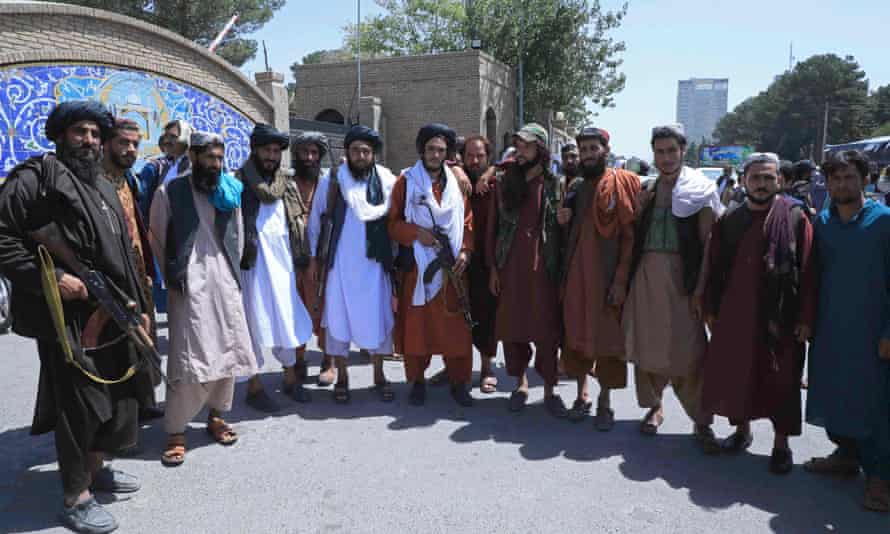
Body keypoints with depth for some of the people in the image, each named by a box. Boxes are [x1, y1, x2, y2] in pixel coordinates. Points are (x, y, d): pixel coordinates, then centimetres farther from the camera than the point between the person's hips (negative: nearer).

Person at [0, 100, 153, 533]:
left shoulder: (104, 187, 19)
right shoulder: (37, 175, -6)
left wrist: (138, 305, 18)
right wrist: (49, 277, -21)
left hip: (113, 314, 8)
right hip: (70, 317, -8)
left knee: (114, 395, 17)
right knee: (78, 404, -1)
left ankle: (95, 468, 36)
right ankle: (75, 498, 13)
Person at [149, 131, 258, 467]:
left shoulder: (230, 191, 10)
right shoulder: (169, 192, -2)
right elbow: (156, 239, 4)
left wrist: (233, 272, 9)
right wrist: (172, 277, 5)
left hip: (225, 283, 4)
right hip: (188, 286, -4)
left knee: (227, 350, 8)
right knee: (187, 359, -8)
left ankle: (216, 416, 25)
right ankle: (176, 432, 4)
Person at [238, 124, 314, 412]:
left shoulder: (287, 184, 12)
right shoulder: (239, 181, -5)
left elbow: (298, 220, 14)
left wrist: (303, 257, 9)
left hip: (282, 260, 5)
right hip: (253, 262, -5)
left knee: (287, 319, 12)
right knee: (255, 321, 3)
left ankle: (290, 377, 27)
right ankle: (254, 386, 15)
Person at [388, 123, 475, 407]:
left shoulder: (457, 182, 9)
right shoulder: (406, 182, 2)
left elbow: (468, 223, 9)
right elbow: (393, 223, 2)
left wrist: (465, 251, -5)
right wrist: (415, 232, -15)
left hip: (451, 267, 2)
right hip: (417, 265, -1)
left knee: (456, 326, 1)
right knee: (417, 323, 3)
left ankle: (459, 381, 13)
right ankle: (417, 380, 17)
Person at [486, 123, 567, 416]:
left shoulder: (554, 184, 2)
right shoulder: (503, 181, 5)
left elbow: (562, 228, 3)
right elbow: (493, 226, 5)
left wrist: (561, 268, -2)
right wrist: (493, 267, 1)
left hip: (543, 268, -1)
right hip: (510, 267, 2)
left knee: (547, 328, 1)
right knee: (511, 326, 7)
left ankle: (549, 389, 13)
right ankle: (521, 382, 24)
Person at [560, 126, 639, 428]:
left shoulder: (622, 184, -5)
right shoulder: (575, 189, 12)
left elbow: (630, 234, -10)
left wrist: (621, 279, -17)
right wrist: (563, 221, -1)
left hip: (607, 276, -5)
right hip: (576, 274, 5)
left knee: (607, 337, 2)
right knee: (576, 334, 9)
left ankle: (604, 402, 16)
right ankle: (582, 395, 23)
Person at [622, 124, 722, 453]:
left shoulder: (701, 189, 1)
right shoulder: (647, 191, 12)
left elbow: (708, 243, -5)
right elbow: (632, 237, 12)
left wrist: (701, 289, -12)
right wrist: (624, 279, 4)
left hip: (681, 275, -4)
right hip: (646, 274, 4)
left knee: (689, 350, -4)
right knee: (646, 344, 8)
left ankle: (701, 422, 7)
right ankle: (653, 406, 26)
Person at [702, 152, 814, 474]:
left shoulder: (795, 218, -3)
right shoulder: (729, 222, 6)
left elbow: (807, 270, -5)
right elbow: (715, 268, 9)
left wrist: (803, 317, -8)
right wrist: (711, 310, 6)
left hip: (780, 315, -3)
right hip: (735, 313, 3)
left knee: (780, 378, 5)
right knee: (734, 372, 11)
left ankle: (781, 442, 20)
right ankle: (742, 428, 31)